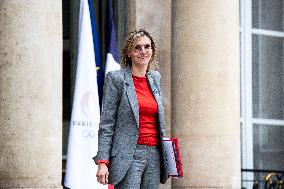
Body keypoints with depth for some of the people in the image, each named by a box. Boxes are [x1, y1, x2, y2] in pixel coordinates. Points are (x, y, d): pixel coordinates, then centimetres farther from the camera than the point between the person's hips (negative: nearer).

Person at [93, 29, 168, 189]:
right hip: (128, 156, -6)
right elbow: (106, 124, -5)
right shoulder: (116, 79, -2)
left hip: (154, 155, 6)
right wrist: (102, 161, -13)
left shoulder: (155, 78, 15)